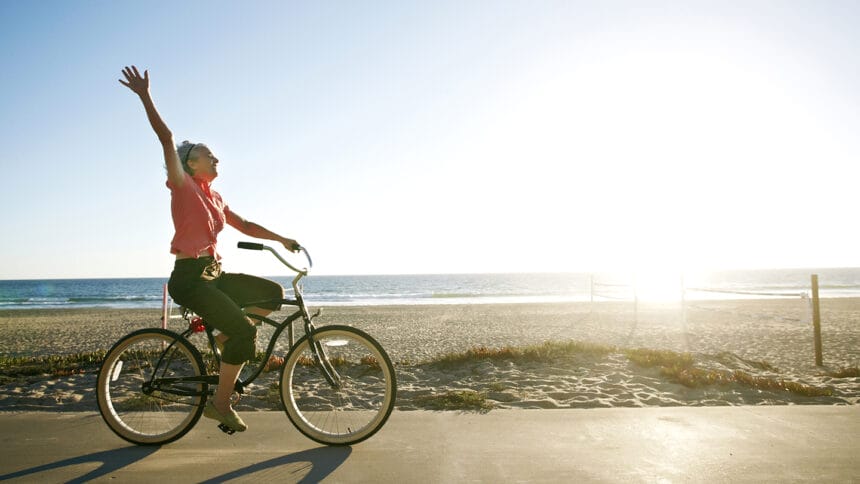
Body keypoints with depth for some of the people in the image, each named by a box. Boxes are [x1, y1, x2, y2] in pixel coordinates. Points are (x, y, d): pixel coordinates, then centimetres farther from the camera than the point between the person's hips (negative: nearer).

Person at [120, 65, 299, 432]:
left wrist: (281, 240, 13)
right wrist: (145, 96, -18)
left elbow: (245, 226, 19)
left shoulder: (215, 198, 16)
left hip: (213, 275, 8)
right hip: (189, 278, -8)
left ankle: (226, 338, 13)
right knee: (245, 330, -19)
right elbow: (166, 137, -13)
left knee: (273, 294, 1)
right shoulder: (183, 186, -4)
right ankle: (220, 403, -5)